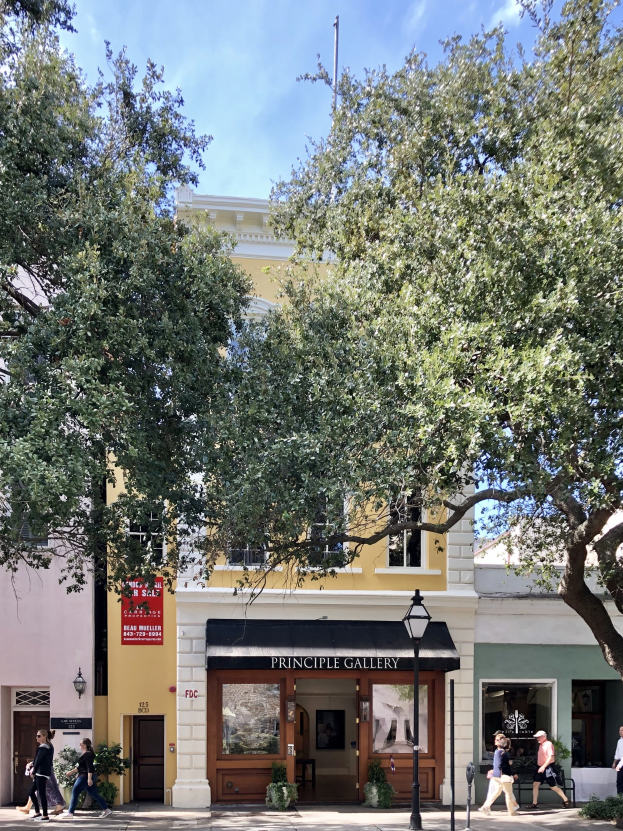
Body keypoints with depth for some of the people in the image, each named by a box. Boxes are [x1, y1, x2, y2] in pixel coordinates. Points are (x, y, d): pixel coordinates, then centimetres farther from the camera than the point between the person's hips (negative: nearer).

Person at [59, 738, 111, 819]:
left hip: (85, 776, -11)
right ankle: (106, 810, 13)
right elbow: (80, 767, 25)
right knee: (94, 793, 12)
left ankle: (70, 813, -2)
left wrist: (89, 778, -28)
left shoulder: (88, 754, -15)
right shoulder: (84, 754, 16)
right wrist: (72, 772, 27)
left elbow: (90, 767, -23)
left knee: (75, 793, -5)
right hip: (84, 776, 11)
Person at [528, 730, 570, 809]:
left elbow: (551, 757, -20)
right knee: (535, 784, 0)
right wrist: (540, 767, 16)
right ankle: (534, 803, 3)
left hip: (548, 768, -8)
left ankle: (566, 800, 13)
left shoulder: (548, 744, -13)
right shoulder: (541, 745, 13)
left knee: (553, 786, -1)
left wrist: (543, 767, -26)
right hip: (541, 768, 8)